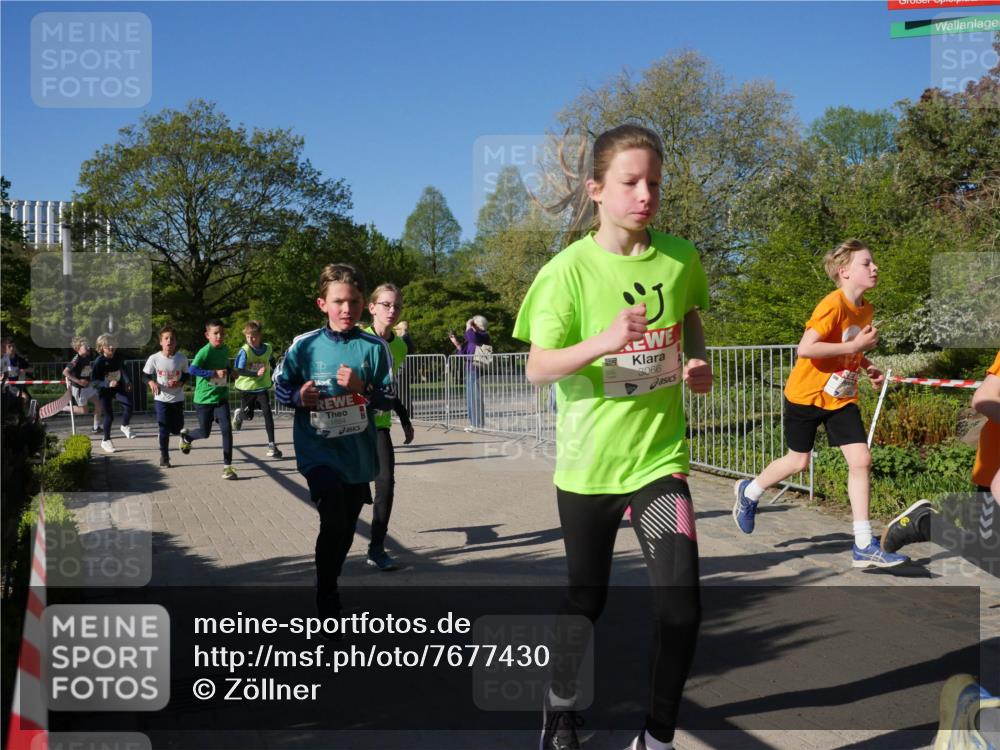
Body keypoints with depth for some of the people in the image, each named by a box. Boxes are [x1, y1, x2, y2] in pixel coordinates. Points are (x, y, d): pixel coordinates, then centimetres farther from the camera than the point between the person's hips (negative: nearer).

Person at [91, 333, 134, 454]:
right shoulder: (99, 361, -20)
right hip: (105, 390, -3)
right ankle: (106, 441, 22)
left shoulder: (119, 356, -6)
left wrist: (127, 381, 8)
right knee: (109, 416, 0)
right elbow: (93, 380, -19)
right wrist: (108, 384, -32)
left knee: (128, 405, -21)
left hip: (118, 388, 3)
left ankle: (125, 426, 8)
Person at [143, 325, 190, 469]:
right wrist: (151, 382, -20)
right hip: (161, 398, -1)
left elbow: (186, 375, 5)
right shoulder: (154, 358, -12)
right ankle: (164, 457, 16)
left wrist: (180, 382, -15)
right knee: (164, 430, 1)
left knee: (176, 429, 8)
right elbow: (146, 374, 1)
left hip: (178, 399, 1)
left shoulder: (182, 358, -9)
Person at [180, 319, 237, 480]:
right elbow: (192, 369, -26)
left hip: (221, 397, 4)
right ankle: (186, 435, 42)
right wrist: (214, 373, -28)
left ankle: (227, 466, -4)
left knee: (226, 429, -11)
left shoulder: (225, 350, 4)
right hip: (204, 398, -4)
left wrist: (227, 373, 2)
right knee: (205, 433, 7)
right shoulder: (205, 351, -16)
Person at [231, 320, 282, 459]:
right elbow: (238, 370, -25)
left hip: (262, 386, 1)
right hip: (246, 387, -1)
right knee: (248, 416, 13)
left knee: (267, 412, -13)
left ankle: (272, 445, -8)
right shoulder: (244, 351, -19)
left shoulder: (267, 348, -8)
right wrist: (256, 373, -37)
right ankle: (239, 414, 52)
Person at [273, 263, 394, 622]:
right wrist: (299, 396, -15)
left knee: (346, 529, 15)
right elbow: (280, 387, 5)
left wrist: (362, 388, -18)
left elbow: (388, 400, -1)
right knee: (333, 522, -20)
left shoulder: (374, 348, -4)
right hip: (318, 450, -2)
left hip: (359, 454, 3)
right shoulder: (304, 346, -5)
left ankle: (329, 588, 40)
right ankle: (326, 600, 0)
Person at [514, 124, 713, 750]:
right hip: (588, 462, -2)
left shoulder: (680, 258, -2)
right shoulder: (570, 269, -12)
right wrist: (604, 341, -30)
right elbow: (537, 368, -14)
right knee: (587, 599, 15)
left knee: (681, 604, -8)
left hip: (660, 456, 2)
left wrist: (699, 360, -2)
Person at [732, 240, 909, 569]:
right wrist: (853, 346, -28)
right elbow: (805, 349, -30)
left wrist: (868, 367, 5)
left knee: (861, 460, -5)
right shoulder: (832, 304, -21)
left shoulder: (865, 309, 5)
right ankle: (749, 491, 37)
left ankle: (864, 547, -1)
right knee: (799, 461, 7)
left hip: (842, 397, 7)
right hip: (807, 394, -6)